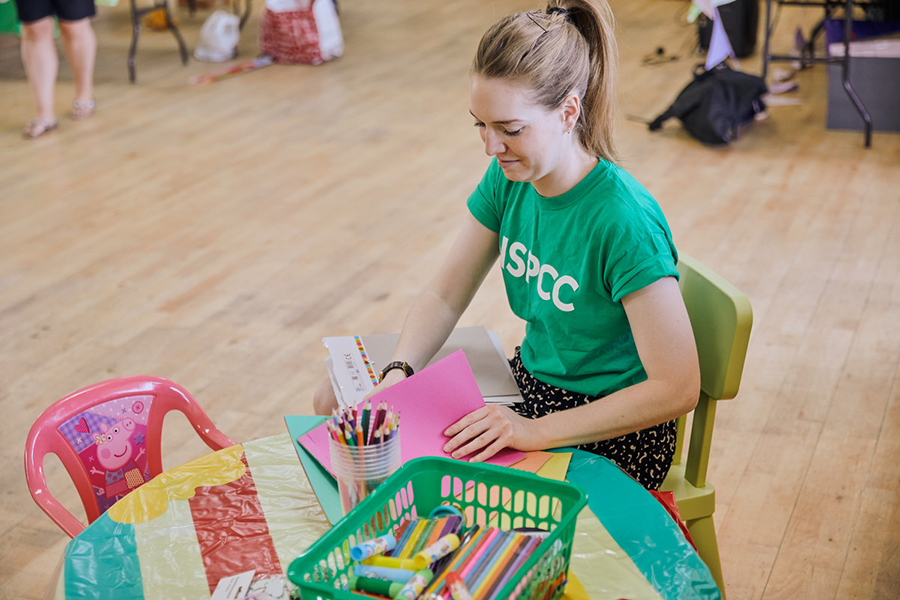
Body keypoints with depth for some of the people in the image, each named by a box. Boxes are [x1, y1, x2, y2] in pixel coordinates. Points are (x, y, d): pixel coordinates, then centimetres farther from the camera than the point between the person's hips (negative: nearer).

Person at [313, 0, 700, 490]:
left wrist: (537, 431, -29)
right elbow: (445, 296, 2)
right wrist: (396, 377, -16)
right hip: (531, 385, 7)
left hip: (610, 436, -7)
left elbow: (677, 389, -27)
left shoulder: (624, 221, -28)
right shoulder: (507, 179, -7)